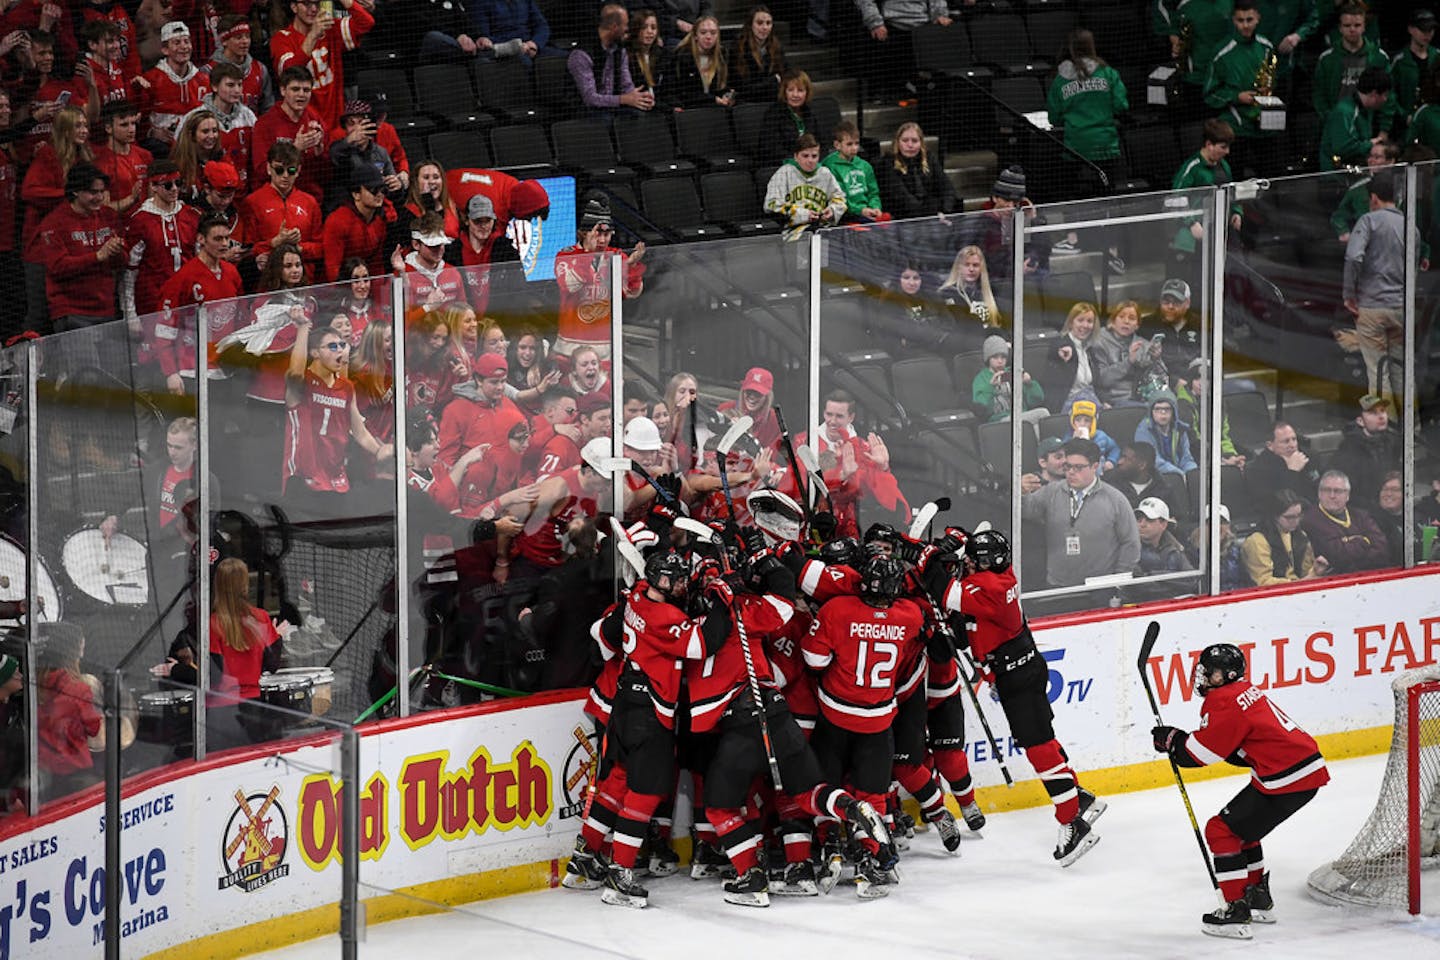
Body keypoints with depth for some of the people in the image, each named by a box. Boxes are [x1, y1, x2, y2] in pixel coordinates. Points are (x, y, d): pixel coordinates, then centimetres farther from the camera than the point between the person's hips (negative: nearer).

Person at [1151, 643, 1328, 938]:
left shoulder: (1225, 703, -13)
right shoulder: (1245, 692, 18)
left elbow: (1200, 752, -13)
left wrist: (1171, 740, 6)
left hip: (1287, 779, -10)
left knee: (1222, 830, -3)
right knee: (1240, 827, 25)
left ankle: (1237, 912, -6)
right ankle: (1259, 900, 33)